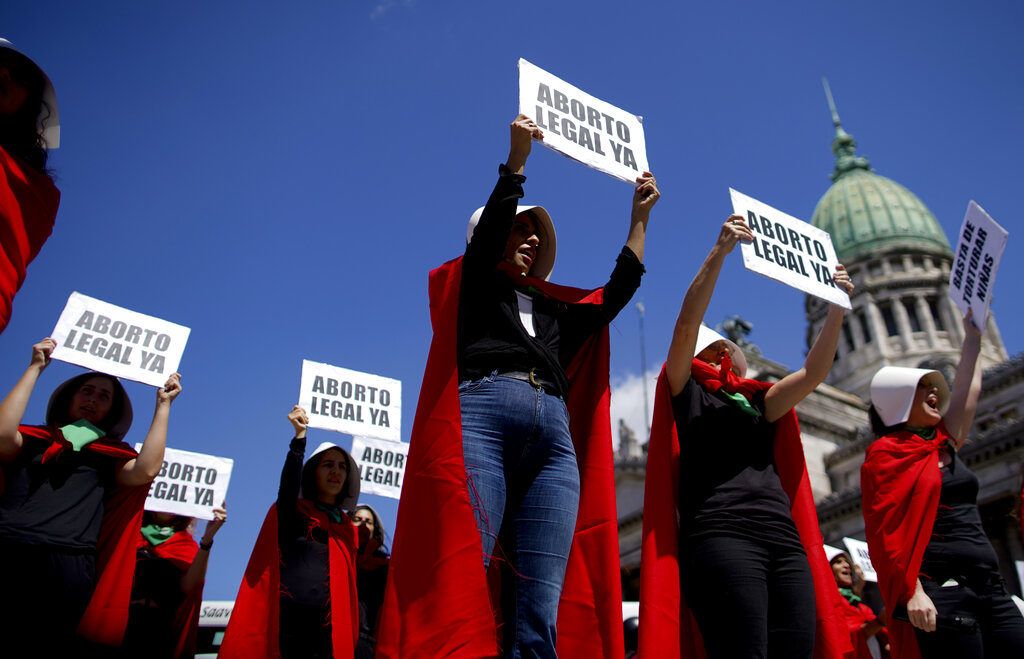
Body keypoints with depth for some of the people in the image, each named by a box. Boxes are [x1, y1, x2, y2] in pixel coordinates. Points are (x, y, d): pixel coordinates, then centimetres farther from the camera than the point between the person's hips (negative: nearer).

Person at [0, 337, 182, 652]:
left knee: (45, 643, -3)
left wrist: (163, 404, 3)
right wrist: (35, 369, 4)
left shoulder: (108, 456, 19)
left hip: (67, 563, 0)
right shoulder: (33, 440, 22)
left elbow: (145, 470, -2)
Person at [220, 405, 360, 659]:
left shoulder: (348, 529, 17)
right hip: (289, 626, -4)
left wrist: (351, 636, 14)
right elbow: (288, 486, -20)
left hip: (332, 632, 4)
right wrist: (300, 436, -31)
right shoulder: (293, 512, 3)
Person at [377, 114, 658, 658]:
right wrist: (517, 159, 1)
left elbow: (621, 288, 28)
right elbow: (488, 228, 6)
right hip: (482, 416, -4)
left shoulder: (560, 311, 34)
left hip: (555, 439, 4)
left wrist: (639, 215, 33)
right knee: (458, 590, -18)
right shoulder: (477, 287, 23)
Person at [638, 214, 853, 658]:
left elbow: (814, 372, 20)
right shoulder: (687, 395, 13)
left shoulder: (758, 403, 28)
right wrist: (720, 252, -6)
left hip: (786, 540, 6)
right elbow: (687, 324, 0)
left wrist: (836, 307, 16)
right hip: (722, 536, -6)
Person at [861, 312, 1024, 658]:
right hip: (941, 593, -7)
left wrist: (973, 334, 32)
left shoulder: (944, 444, 17)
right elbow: (887, 531, -11)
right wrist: (912, 593, -20)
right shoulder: (885, 454, -3)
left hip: (991, 588, 7)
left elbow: (967, 388, 27)